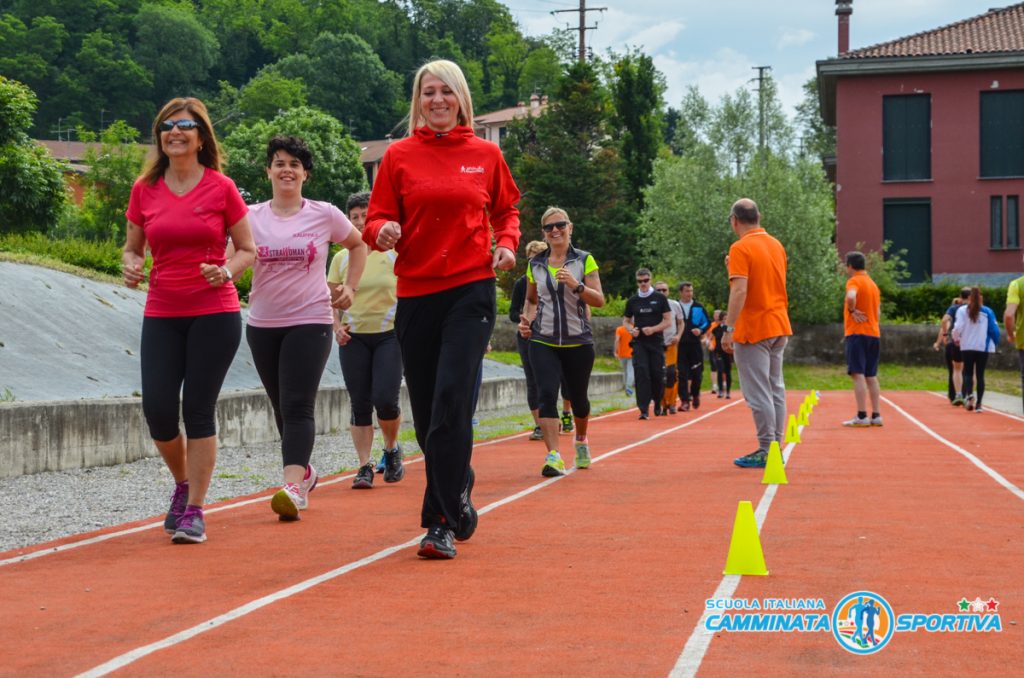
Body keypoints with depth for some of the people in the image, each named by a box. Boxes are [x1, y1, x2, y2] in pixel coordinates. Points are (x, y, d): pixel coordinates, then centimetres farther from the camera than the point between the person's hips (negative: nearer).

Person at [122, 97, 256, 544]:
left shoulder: (221, 188, -1)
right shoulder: (145, 189, 6)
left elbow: (248, 250, 5)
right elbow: (132, 247, 15)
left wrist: (227, 271, -15)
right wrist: (131, 266, -7)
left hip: (215, 313, -3)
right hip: (161, 314, 3)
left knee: (198, 409, -4)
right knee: (157, 408, -4)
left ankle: (193, 511, 5)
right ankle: (183, 484, 25)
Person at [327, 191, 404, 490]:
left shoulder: (394, 254, 0)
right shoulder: (341, 258, 7)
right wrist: (337, 326, -4)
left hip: (389, 335, -2)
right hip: (353, 338, 3)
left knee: (385, 400, -12)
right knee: (360, 405, 0)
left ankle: (392, 449, 15)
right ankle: (365, 466, 5)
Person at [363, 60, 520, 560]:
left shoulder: (486, 154, 6)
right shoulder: (399, 156, 6)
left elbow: (506, 210, 18)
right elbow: (378, 222, 5)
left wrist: (507, 244, -2)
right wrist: (383, 231, -18)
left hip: (471, 291, -2)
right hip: (415, 293, 2)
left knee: (451, 400, -16)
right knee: (427, 413, 6)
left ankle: (442, 522, -12)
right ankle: (459, 500, 28)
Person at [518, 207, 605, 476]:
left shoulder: (584, 260, 0)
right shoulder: (535, 264, 8)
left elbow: (599, 300, -5)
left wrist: (576, 285, -21)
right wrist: (526, 319, 1)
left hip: (578, 341, -1)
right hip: (543, 342, 1)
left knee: (578, 397, 11)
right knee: (547, 394, -17)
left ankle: (581, 441, 41)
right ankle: (553, 457, -22)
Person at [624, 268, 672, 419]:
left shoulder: (660, 298, 3)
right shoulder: (632, 301, 10)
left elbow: (668, 321, 1)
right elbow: (626, 321, 17)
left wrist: (653, 329, -14)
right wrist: (631, 330, -5)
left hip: (656, 342, -1)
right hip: (639, 343, 1)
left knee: (657, 374, 1)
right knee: (641, 373, -12)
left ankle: (657, 404, 25)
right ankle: (644, 409, -13)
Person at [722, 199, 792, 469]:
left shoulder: (741, 248, -13)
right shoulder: (777, 245, 11)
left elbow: (739, 290, -21)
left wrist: (728, 328, -22)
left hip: (753, 330, -8)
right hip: (779, 327, 8)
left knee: (758, 393, -5)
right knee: (776, 389, 12)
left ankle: (766, 451, -5)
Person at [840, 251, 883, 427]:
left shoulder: (854, 281, -7)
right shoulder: (873, 284, 19)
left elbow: (850, 296, -30)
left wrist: (852, 310, -14)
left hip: (857, 333, -8)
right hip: (874, 333, 8)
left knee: (858, 374, -9)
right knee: (871, 376, 11)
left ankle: (861, 416, -14)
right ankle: (876, 416, 9)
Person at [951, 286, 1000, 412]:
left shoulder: (962, 310, -3)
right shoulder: (987, 312, -1)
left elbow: (958, 327, -10)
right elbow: (994, 329, -3)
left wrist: (956, 338, 9)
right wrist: (995, 343, 13)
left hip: (967, 347, -1)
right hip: (984, 347, 1)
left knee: (968, 373, 9)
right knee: (980, 375, 7)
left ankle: (969, 394, -18)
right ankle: (978, 403, 1)